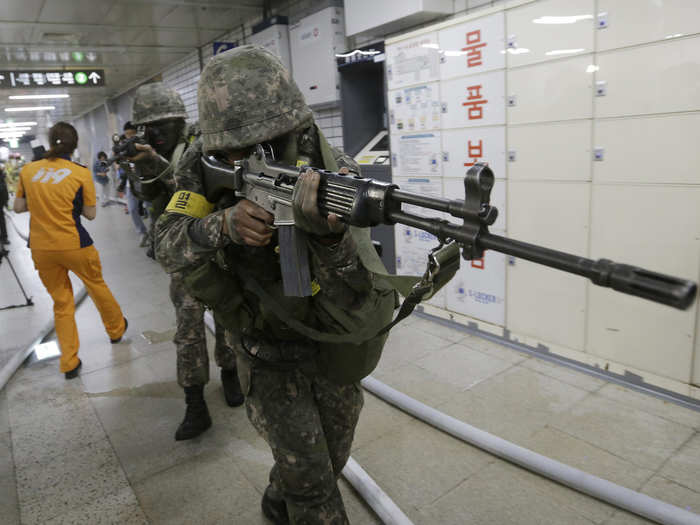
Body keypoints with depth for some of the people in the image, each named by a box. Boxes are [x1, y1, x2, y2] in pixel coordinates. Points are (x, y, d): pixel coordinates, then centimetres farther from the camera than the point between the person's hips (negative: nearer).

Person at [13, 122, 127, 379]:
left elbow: (18, 207, 8)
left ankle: (69, 362, 17)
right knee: (97, 286, 21)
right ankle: (116, 329, 42)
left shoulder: (28, 170, 1)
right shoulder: (81, 173, -7)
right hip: (73, 245, -3)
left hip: (40, 248, 3)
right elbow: (90, 213, -4)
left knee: (61, 302, 14)